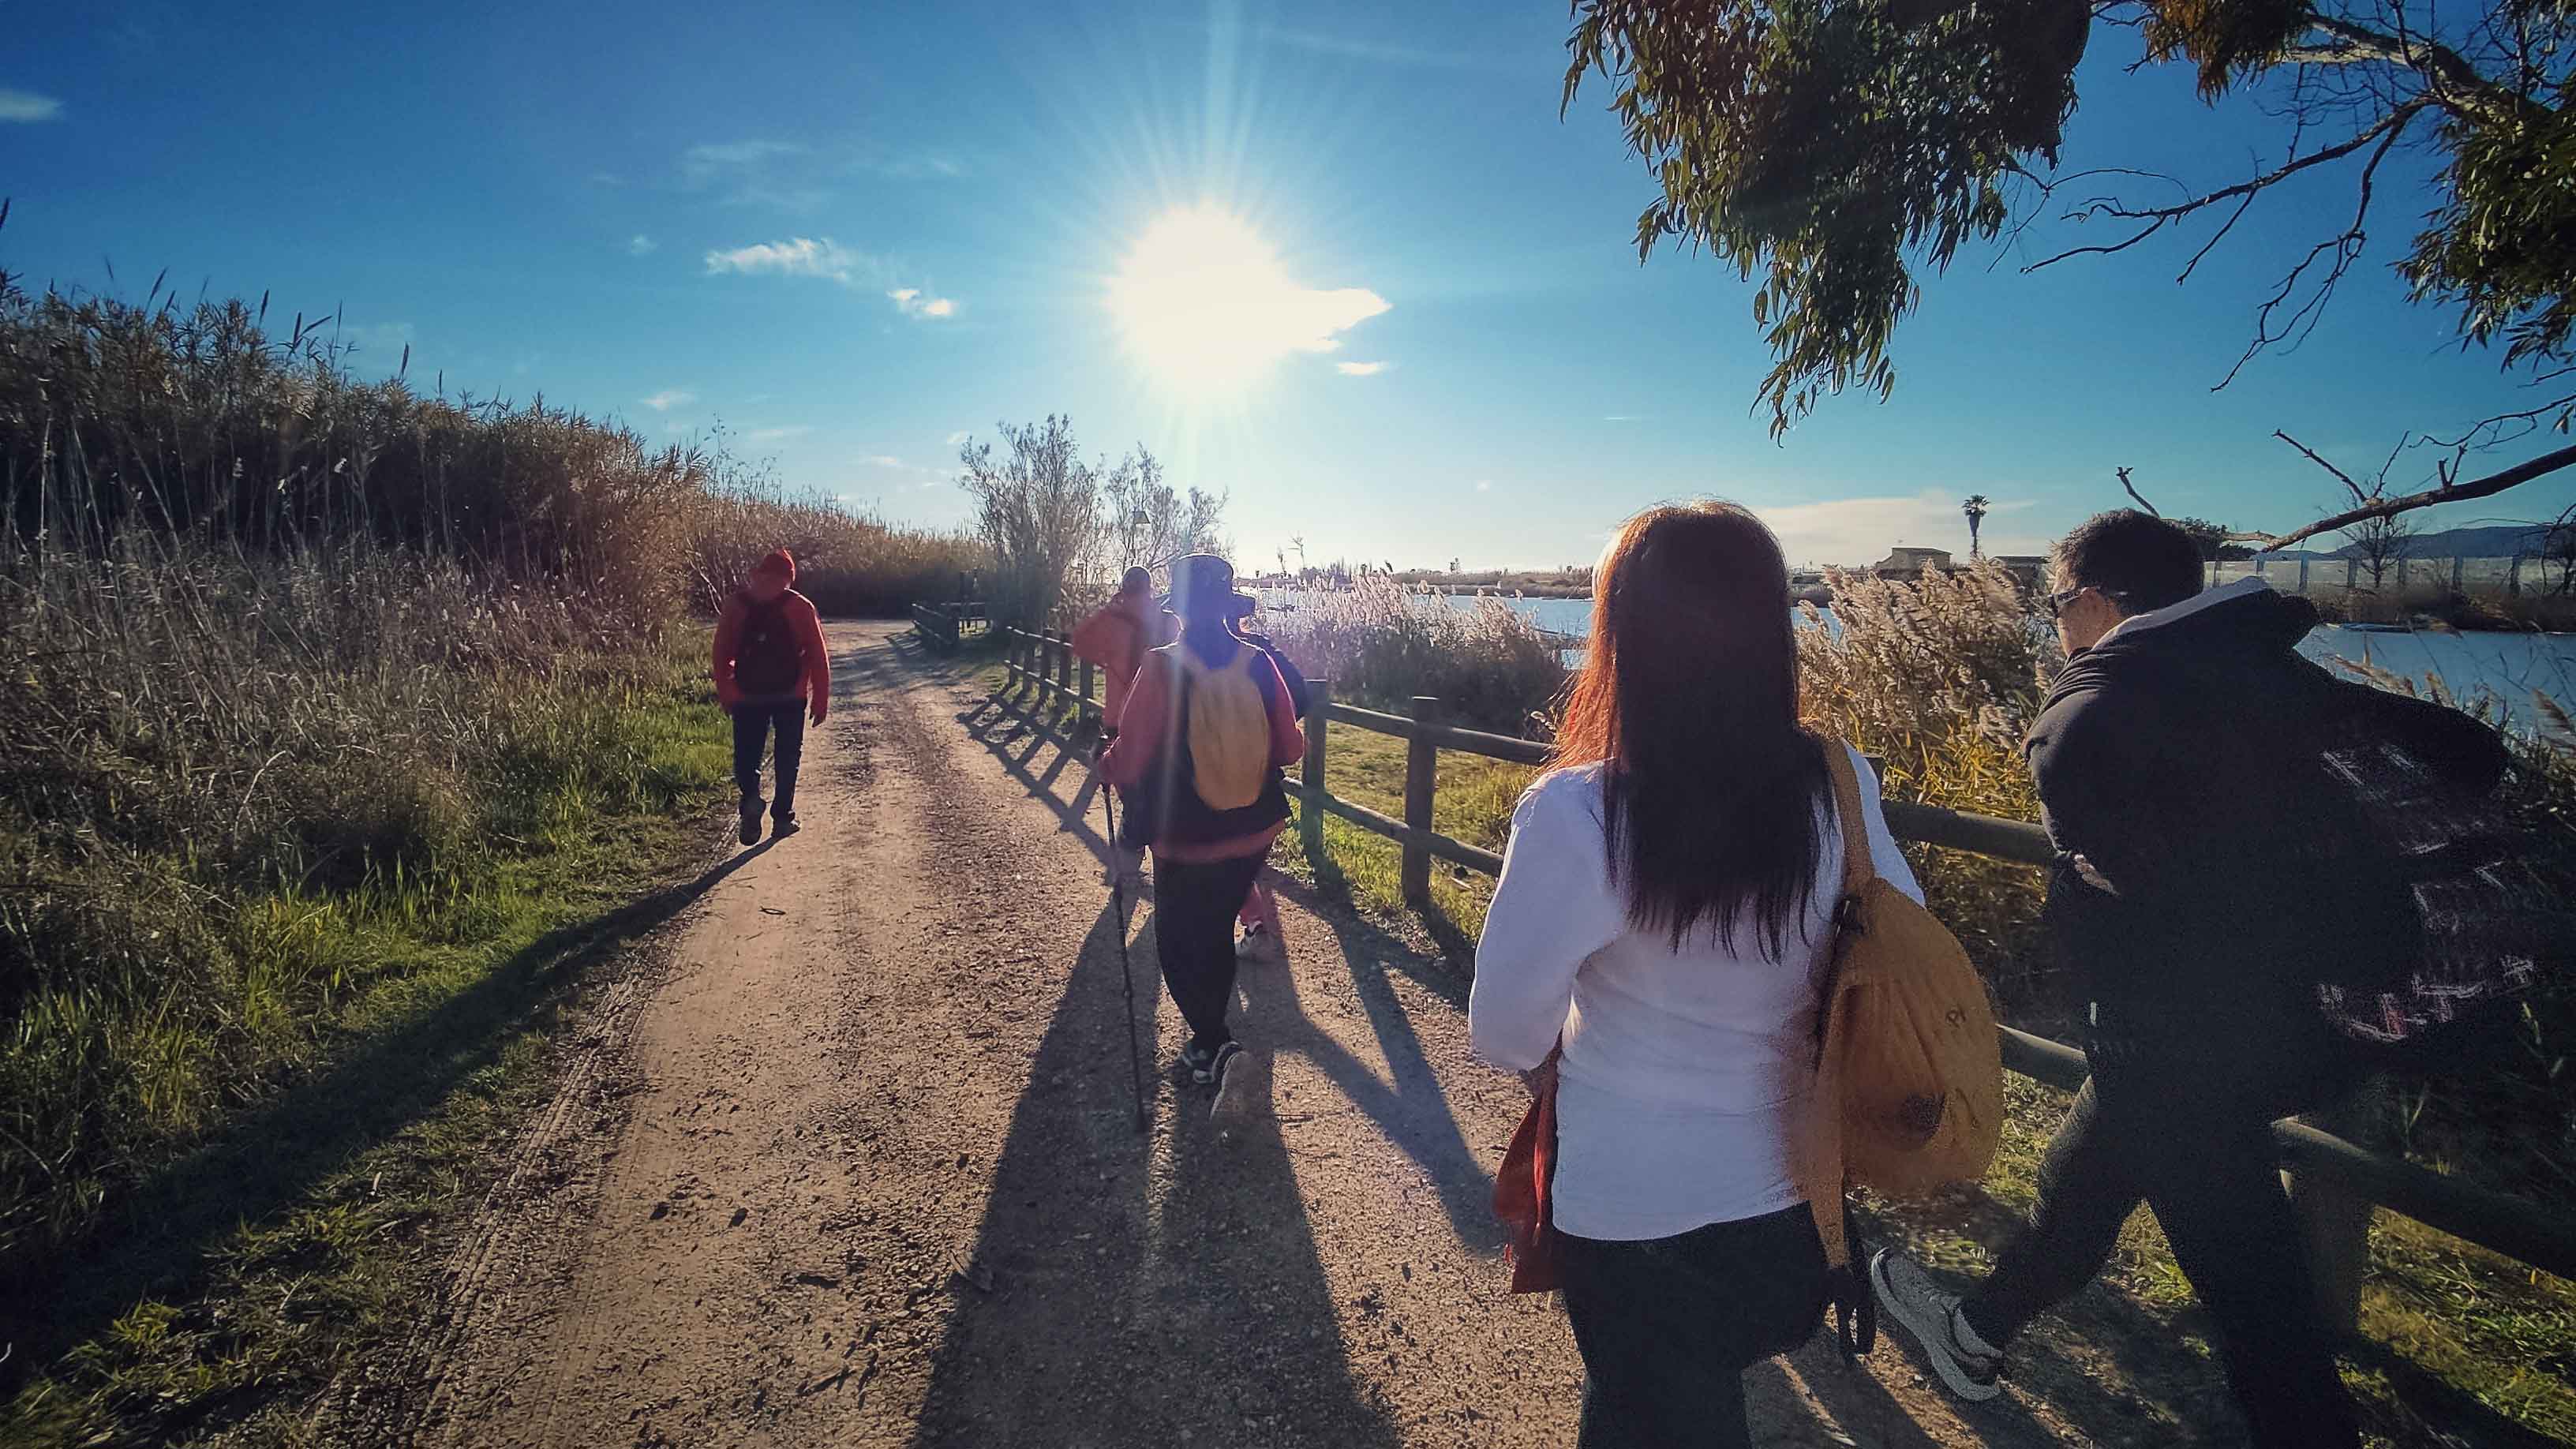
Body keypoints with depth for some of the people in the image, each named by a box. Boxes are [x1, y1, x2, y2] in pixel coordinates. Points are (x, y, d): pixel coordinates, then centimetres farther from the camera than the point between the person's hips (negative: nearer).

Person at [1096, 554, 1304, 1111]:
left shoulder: (1162, 669, -20)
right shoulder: (1259, 664, -10)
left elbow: (1127, 766, -18)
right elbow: (1291, 748, 0)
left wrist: (1103, 760, 4)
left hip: (1187, 840, -4)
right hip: (1255, 834, 4)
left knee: (1179, 944, 14)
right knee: (1217, 932, 23)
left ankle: (1219, 1049, -3)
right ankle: (1208, 1048, 37)